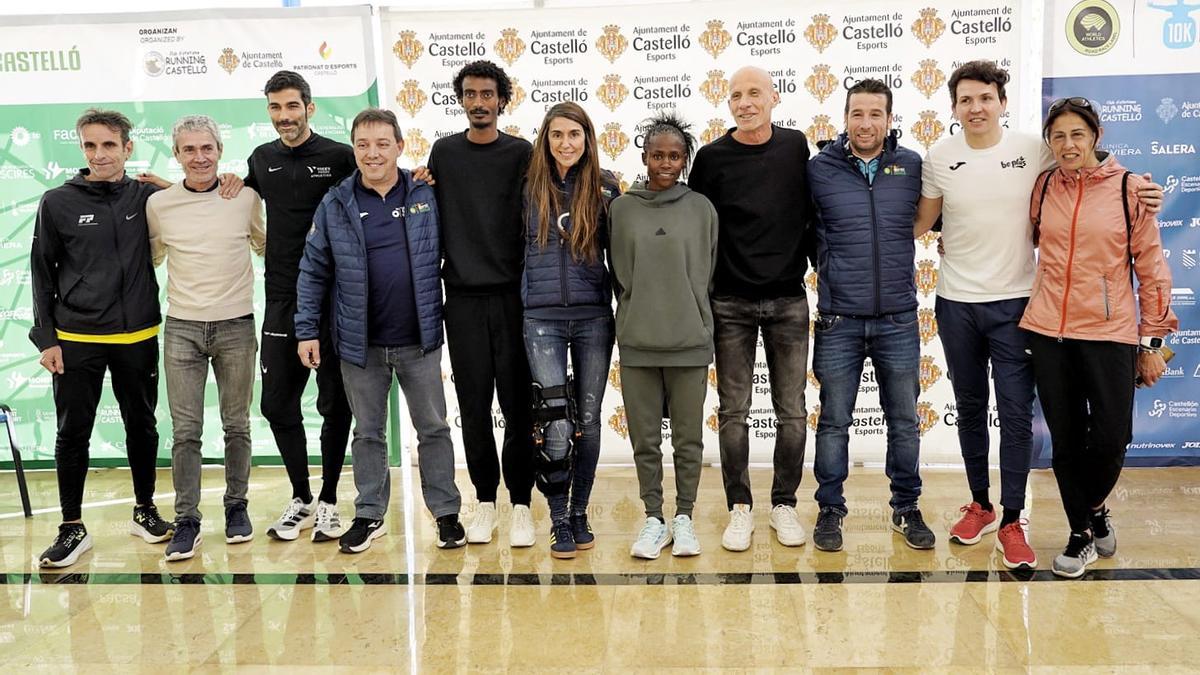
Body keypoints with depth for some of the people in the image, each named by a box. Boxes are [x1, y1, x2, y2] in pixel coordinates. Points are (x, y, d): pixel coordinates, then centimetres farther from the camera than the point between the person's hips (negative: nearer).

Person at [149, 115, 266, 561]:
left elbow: (265, 245, 17)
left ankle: (236, 506, 24)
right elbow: (149, 257, 18)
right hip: (182, 327, 0)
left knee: (237, 425, 10)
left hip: (236, 325, 0)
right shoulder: (158, 204, 1)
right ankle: (186, 522, 8)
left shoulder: (247, 197, 0)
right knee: (186, 430, 0)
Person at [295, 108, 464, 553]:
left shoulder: (427, 198, -1)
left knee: (433, 428, 8)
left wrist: (445, 317, -1)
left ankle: (446, 513, 21)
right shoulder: (335, 206, 0)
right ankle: (370, 516, 26)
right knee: (368, 432, 13)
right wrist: (307, 330, 0)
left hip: (419, 340, 0)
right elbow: (313, 271, 4)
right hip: (360, 344, 1)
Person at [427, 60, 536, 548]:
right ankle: (485, 502, 18)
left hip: (512, 294, -1)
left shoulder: (522, 154, 4)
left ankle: (521, 505, 11)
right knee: (474, 406, 6)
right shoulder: (443, 153, 9)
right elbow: (432, 218, 14)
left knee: (517, 403, 0)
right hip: (463, 296, 2)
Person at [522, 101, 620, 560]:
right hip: (542, 319, -1)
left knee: (588, 419, 8)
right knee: (555, 424, -8)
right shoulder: (529, 187, 3)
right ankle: (560, 521, 5)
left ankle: (580, 513, 22)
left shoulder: (605, 187, 4)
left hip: (593, 317, 1)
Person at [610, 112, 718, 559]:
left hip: (689, 340, 0)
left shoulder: (701, 209, 3)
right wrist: (636, 314, 4)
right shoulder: (622, 208, 3)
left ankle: (684, 517, 21)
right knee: (645, 438, 7)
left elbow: (707, 274, 7)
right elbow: (617, 274, 7)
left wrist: (693, 318, 5)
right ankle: (654, 519, 21)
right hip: (637, 342, 1)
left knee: (688, 437, 7)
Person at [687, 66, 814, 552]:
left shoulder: (796, 147, 3)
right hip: (731, 304, -1)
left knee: (791, 411, 6)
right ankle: (739, 509, 13)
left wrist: (807, 263, 7)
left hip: (789, 300, 1)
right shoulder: (712, 157, -1)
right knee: (734, 411, 3)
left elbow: (811, 214, 12)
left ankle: (784, 504, 19)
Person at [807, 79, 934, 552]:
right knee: (833, 421, 7)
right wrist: (829, 272, 7)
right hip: (838, 319, -1)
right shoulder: (820, 169, -2)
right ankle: (830, 509, 21)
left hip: (898, 318, 2)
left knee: (904, 421, 11)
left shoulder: (912, 166, 2)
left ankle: (907, 508, 27)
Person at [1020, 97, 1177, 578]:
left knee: (1110, 439, -4)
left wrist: (1151, 340, 0)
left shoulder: (1128, 187, -2)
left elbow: (1151, 266, 0)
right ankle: (1082, 532, 25)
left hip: (1109, 332, -2)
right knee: (1066, 441, 7)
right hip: (1049, 331, 2)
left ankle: (1093, 507, 28)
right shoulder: (1043, 187, 5)